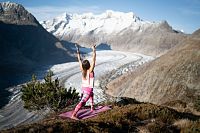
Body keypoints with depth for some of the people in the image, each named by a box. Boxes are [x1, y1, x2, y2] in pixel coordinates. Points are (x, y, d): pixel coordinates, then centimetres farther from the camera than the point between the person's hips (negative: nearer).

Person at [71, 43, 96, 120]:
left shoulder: (82, 70, -7)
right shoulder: (90, 70, -21)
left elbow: (79, 60, 0)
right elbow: (93, 60, -23)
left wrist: (78, 51, 5)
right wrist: (94, 50, -20)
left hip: (83, 88, 8)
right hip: (88, 89, -8)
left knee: (91, 96, 34)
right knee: (82, 102, -11)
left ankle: (92, 108, 49)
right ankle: (73, 115, -19)